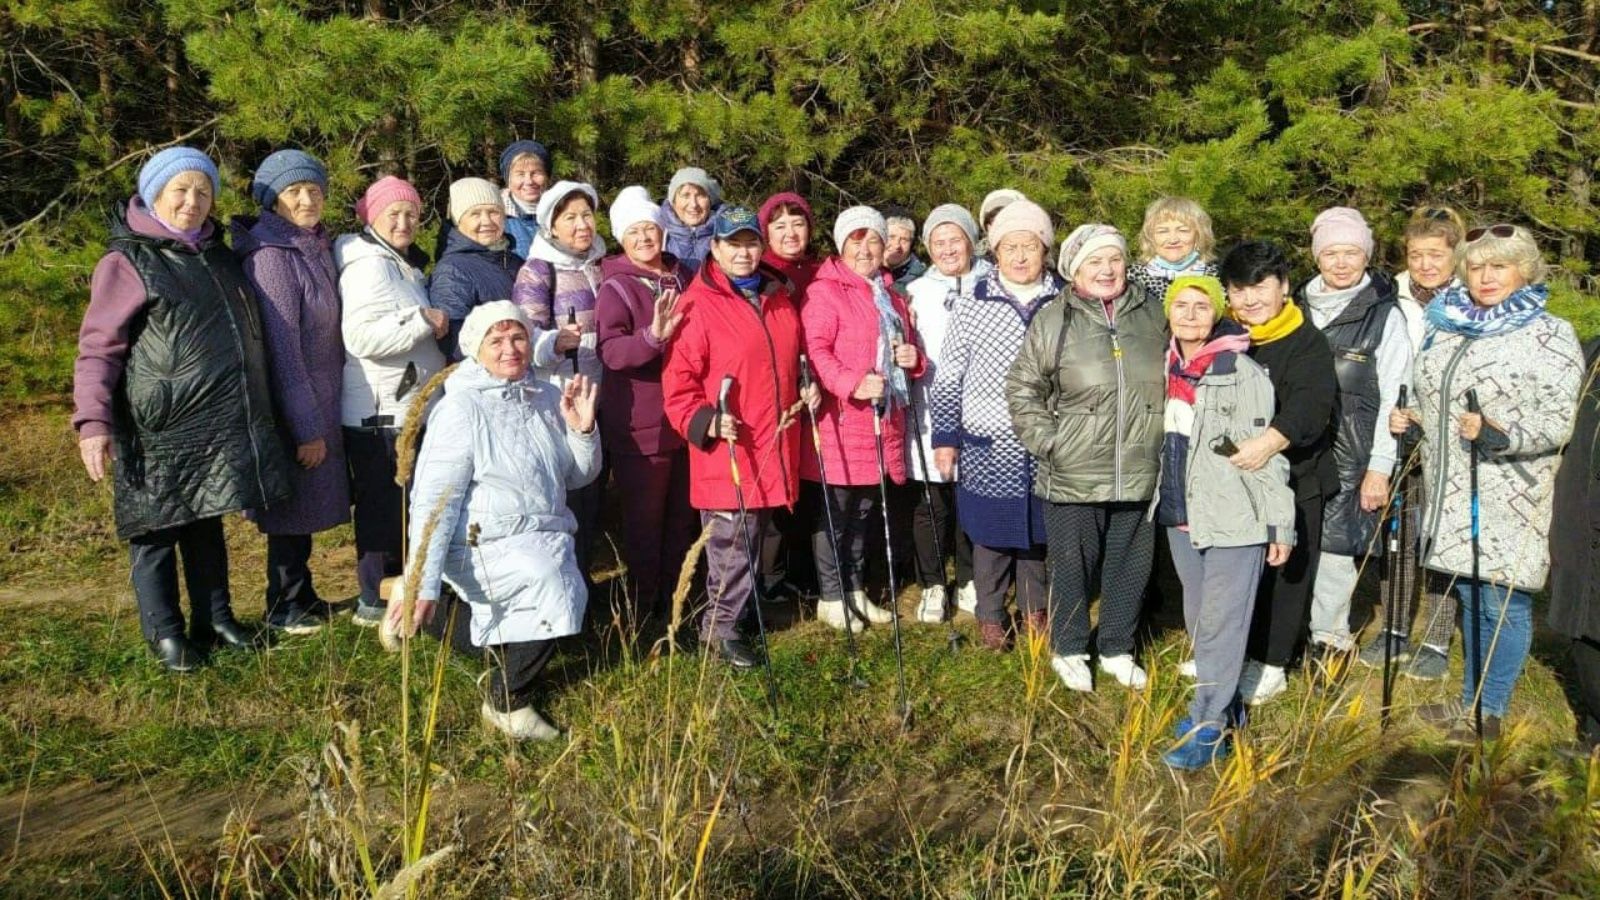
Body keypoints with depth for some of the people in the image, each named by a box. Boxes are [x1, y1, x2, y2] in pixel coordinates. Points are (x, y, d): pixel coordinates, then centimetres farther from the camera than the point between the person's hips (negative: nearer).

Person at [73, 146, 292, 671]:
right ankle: (166, 634, 15)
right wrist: (92, 422, -15)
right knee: (157, 530, 4)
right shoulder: (127, 262, -4)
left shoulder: (218, 255, 16)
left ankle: (216, 620, 25)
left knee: (208, 524, 15)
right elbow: (98, 349, -6)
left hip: (222, 426, 6)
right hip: (160, 430, -6)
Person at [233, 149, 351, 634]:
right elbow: (282, 349, -20)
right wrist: (308, 428, -19)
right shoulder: (271, 256, -18)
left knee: (308, 507, 18)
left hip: (321, 400, 8)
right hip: (293, 408, -8)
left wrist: (323, 417, 13)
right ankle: (285, 608, 20)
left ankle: (303, 596, 32)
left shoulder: (317, 247, 9)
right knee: (293, 507, 4)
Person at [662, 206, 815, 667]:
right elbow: (678, 382, -11)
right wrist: (706, 422, -23)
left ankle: (734, 615, 32)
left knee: (753, 541, 17)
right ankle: (720, 627, 18)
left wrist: (807, 387, 8)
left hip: (774, 449, 7)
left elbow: (793, 359, 25)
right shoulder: (697, 304, -10)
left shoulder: (778, 297, 12)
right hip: (726, 454, -6)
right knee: (731, 547, 0)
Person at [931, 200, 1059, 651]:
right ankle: (990, 612, 24)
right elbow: (948, 378, 1)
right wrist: (945, 437, -1)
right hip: (987, 446, -1)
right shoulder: (972, 306, -2)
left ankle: (1034, 607, 31)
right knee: (991, 530, 7)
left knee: (1038, 528, 12)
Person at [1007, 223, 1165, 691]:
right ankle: (1069, 650, 28)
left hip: (1140, 474, 3)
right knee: (1073, 566, 9)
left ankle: (1118, 650, 33)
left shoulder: (1153, 315, 4)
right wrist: (1048, 443, -8)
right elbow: (1022, 390, -1)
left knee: (1131, 566, 14)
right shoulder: (1053, 321, -5)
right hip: (1073, 477, -3)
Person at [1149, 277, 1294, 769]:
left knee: (1221, 623, -2)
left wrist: (1280, 523, -11)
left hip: (1233, 518, -6)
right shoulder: (1166, 368, 7)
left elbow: (1266, 453, -12)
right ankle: (1216, 703, 31)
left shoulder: (1243, 374, -12)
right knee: (1198, 621, 15)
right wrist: (1163, 503, 18)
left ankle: (1210, 727, 7)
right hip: (1179, 516, 7)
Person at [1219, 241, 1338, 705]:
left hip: (1292, 480, -4)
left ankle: (1270, 665, 21)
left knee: (1282, 575, 7)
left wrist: (1272, 440, -41)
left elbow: (1310, 405, -25)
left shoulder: (1307, 343, -10)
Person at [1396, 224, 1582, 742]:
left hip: (1508, 500, -6)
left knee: (1503, 602, 1)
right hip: (1454, 495, 6)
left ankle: (1489, 712, 14)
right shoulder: (1448, 328, 12)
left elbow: (1558, 422, -14)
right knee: (1469, 595, 16)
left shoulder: (1550, 336, -7)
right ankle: (1472, 698, 29)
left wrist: (1499, 435, -29)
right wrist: (1413, 418, 8)